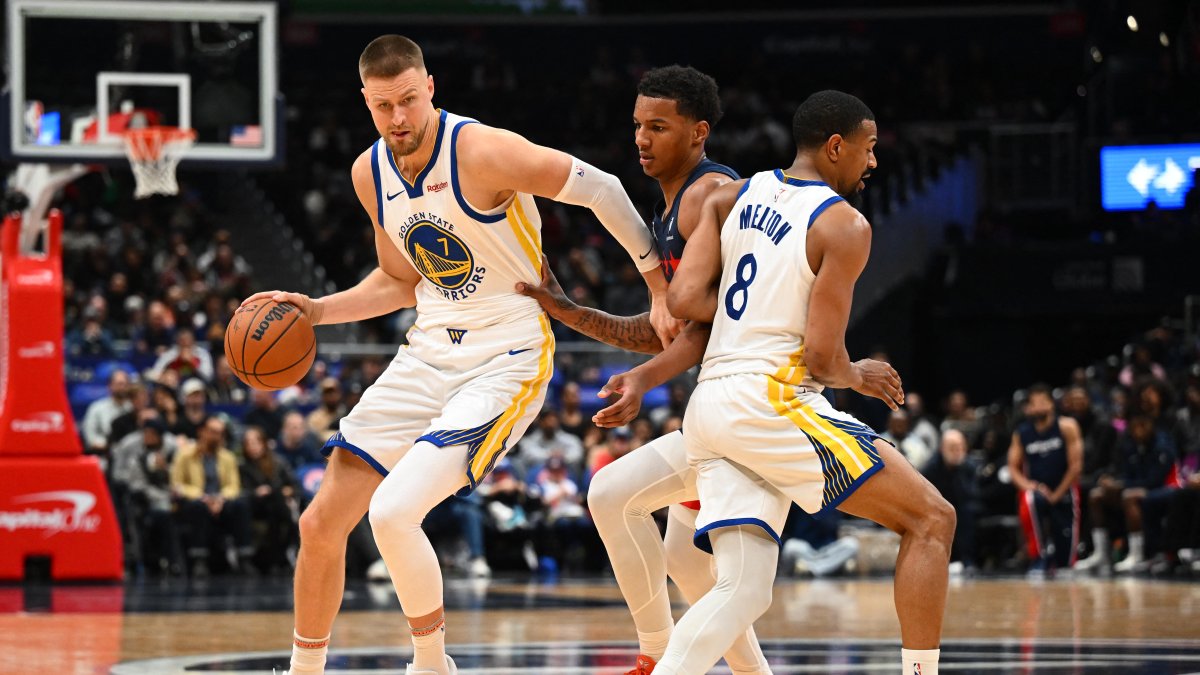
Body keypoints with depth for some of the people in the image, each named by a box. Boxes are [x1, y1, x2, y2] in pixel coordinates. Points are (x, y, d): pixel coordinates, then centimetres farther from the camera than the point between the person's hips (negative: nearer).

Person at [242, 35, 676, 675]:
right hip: (427, 355, 7)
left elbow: (600, 189, -13)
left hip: (506, 361, -7)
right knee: (321, 524, 3)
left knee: (393, 513, -24)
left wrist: (661, 289, -13)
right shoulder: (370, 172, 4)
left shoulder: (482, 152, -19)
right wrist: (318, 311, 7)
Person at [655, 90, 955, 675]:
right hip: (772, 399, -7)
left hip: (709, 405, 7)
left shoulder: (732, 198, 14)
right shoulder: (844, 226, -6)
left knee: (742, 590, 5)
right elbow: (822, 356, -11)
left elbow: (685, 299, 5)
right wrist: (858, 378, 11)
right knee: (930, 518, 1)